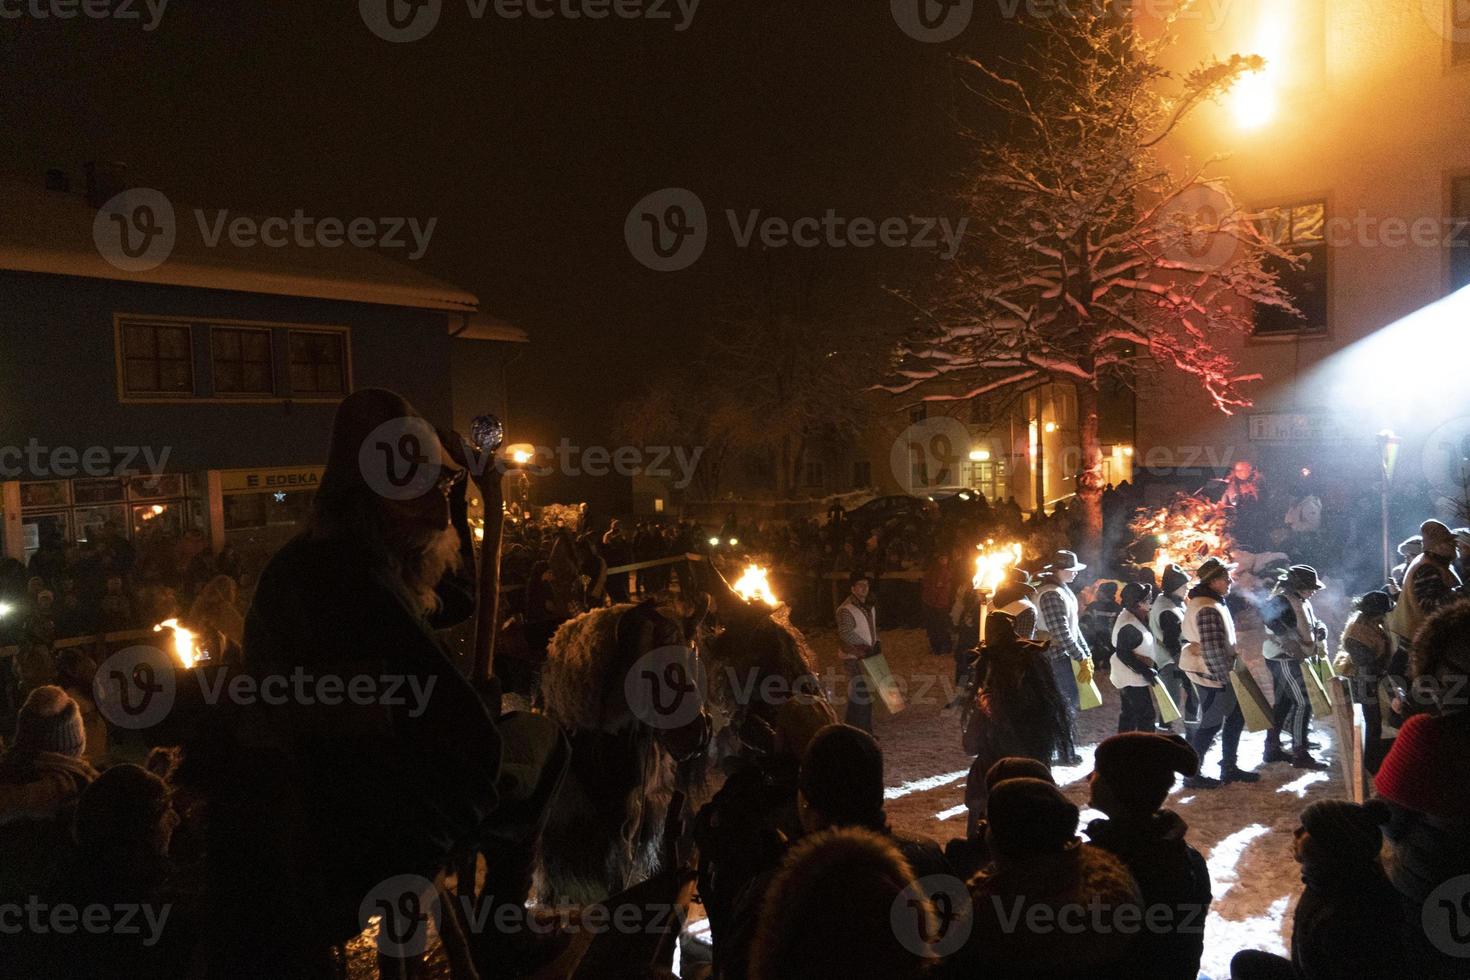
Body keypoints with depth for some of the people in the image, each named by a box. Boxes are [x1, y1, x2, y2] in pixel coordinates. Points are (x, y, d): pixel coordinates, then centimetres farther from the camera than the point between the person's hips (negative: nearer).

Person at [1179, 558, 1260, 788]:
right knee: (1211, 724, 0)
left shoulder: (1211, 603, 12)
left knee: (1235, 717, 18)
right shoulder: (1208, 609, -24)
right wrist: (1227, 675, -18)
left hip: (1220, 675, 10)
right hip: (1211, 676, -10)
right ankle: (1192, 775, 12)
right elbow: (1213, 649, -29)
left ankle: (1229, 768, 29)